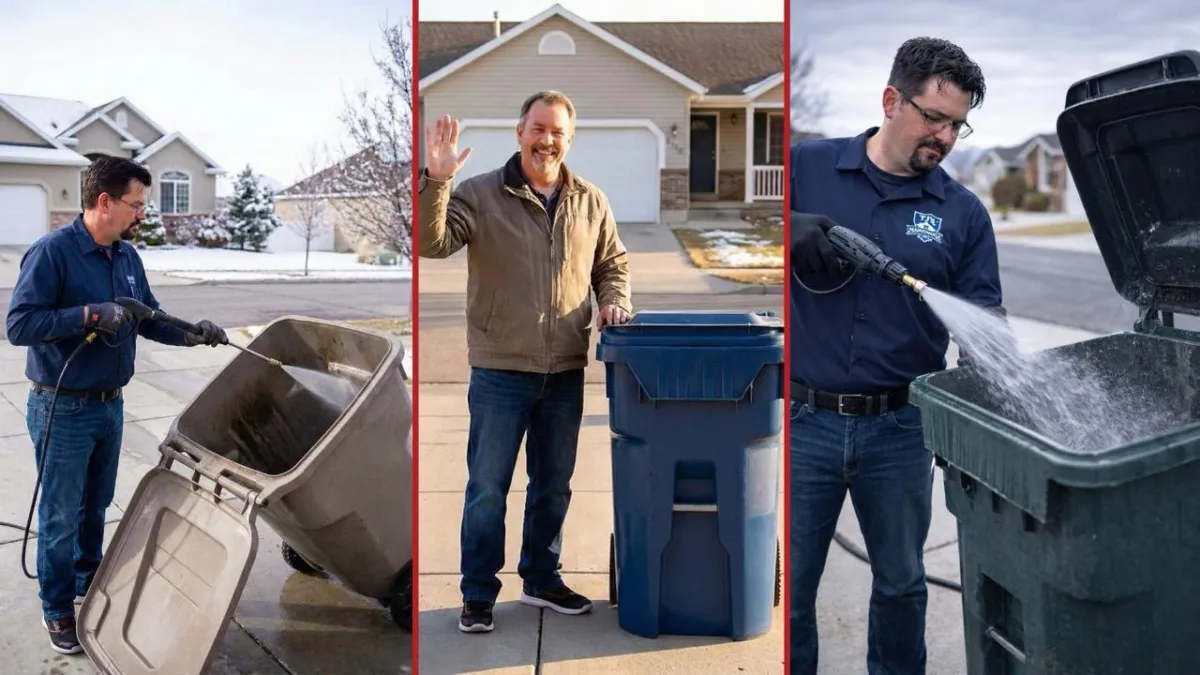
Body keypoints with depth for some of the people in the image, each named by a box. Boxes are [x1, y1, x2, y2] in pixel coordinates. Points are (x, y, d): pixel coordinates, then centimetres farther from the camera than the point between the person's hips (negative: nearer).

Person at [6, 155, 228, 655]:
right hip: (62, 410, -7)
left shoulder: (127, 256, 4)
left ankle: (88, 585, 38)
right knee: (61, 516, 5)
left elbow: (149, 317, 11)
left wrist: (190, 333, -6)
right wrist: (90, 314, -28)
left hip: (110, 405, 7)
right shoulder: (52, 252, -19)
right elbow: (19, 324, -23)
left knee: (96, 506, 20)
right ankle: (58, 610, 20)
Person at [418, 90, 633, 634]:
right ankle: (478, 595, 17)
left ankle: (541, 580, 33)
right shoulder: (479, 194, -5)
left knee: (554, 484, 16)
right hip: (500, 370, -4)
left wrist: (614, 301, -1)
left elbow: (612, 263, 18)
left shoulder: (591, 203, 7)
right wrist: (436, 180, -28)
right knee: (487, 486, 4)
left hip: (566, 371, 4)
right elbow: (432, 243, -17)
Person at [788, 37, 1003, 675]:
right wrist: (794, 229, -19)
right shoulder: (807, 167, -1)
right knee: (789, 588, 8)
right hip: (804, 420, -2)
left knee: (900, 581, 19)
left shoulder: (964, 211, 3)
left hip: (900, 428, 2)